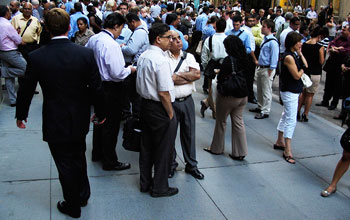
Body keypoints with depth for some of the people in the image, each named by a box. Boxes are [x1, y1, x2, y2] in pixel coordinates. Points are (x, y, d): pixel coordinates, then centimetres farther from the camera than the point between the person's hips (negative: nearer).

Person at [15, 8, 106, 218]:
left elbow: (26, 90, -3)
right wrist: (101, 113, 8)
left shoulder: (36, 57, -15)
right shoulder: (86, 54, -15)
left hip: (55, 123, -2)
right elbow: (96, 88, -8)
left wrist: (21, 115, 14)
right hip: (80, 120, 2)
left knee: (65, 165, 14)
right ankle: (83, 196, 45)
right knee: (79, 158, 25)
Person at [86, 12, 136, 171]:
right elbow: (117, 74, -25)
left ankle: (97, 153, 40)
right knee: (111, 125, 5)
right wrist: (129, 69, -7)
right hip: (110, 88, -8)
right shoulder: (112, 45, -24)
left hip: (97, 85, 9)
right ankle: (110, 162, 18)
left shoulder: (93, 39, 1)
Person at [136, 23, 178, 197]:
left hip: (145, 104, 9)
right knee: (163, 149, 6)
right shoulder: (161, 60, -22)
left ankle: (145, 183, 34)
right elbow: (164, 93, -24)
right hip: (159, 109, -9)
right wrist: (170, 114, -13)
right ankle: (160, 188, 20)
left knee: (147, 145, 19)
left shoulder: (142, 57, 7)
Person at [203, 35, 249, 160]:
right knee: (238, 122, 13)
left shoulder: (228, 60, -20)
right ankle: (240, 152, 16)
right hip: (243, 96, 6)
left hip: (228, 96, -6)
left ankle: (217, 148, 27)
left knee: (221, 121, 12)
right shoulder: (245, 59, 1)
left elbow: (221, 78, -20)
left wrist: (218, 73, 2)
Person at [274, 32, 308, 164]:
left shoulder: (294, 54, 8)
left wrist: (300, 54, 0)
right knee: (291, 120, -9)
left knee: (286, 116, 20)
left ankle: (280, 142, 34)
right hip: (289, 92, -10)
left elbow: (305, 66, 6)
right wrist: (302, 69, -2)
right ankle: (287, 151, -4)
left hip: (293, 91, 10)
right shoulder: (288, 57, -21)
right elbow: (297, 76, -20)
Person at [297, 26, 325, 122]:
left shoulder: (303, 45, -1)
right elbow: (321, 62, -11)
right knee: (310, 94, 7)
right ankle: (305, 115, 13)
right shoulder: (320, 47, -15)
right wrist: (323, 53, 3)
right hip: (314, 74, -5)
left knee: (303, 92, 19)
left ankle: (297, 112, 20)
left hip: (304, 72, 5)